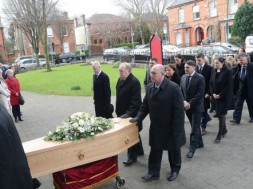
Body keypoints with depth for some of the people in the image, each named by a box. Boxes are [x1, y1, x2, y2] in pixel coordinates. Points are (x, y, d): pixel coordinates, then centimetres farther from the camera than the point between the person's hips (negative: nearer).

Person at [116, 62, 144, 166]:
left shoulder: (134, 82, -19)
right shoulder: (120, 80, 6)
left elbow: (135, 101, -23)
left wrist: (128, 113, -26)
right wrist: (118, 111, 12)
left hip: (131, 114, -8)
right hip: (123, 113, 8)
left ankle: (132, 156, 18)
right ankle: (139, 151, 37)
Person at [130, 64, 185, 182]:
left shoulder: (173, 88, -20)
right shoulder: (149, 87, -1)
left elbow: (179, 110, -20)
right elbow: (145, 105, 8)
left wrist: (177, 130, -20)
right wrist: (138, 118, -5)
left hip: (171, 127, -4)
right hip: (156, 126, 5)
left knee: (173, 149, 17)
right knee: (155, 150, 12)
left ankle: (175, 170, 39)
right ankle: (153, 172, 28)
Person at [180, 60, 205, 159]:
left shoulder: (200, 78, -12)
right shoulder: (183, 77, 6)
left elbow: (200, 93, -17)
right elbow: (181, 91, 6)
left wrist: (190, 103, -19)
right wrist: (184, 102, -9)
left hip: (196, 106, -6)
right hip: (187, 105, 6)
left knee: (195, 128, -3)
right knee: (195, 126, 17)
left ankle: (192, 149, 0)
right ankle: (199, 143, 33)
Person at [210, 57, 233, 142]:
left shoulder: (228, 71, -12)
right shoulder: (214, 71, 4)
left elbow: (229, 86, -15)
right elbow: (211, 83, 9)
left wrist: (220, 95, -16)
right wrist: (213, 93, -4)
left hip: (225, 97, -5)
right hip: (216, 96, 5)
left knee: (221, 115, -4)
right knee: (219, 114, 10)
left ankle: (219, 134, 5)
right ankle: (224, 130, 30)